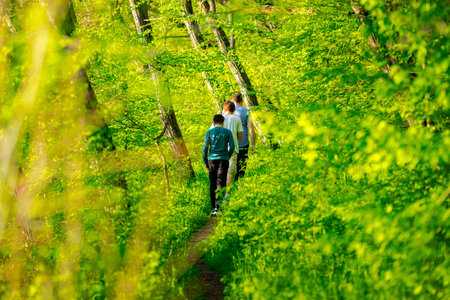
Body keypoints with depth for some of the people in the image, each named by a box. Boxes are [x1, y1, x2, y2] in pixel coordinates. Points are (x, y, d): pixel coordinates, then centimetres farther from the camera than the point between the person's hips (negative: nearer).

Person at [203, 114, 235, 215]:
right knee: (221, 183, -4)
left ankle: (213, 207, 11)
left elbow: (205, 148, 0)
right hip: (223, 160, -1)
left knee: (213, 184, 9)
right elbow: (232, 147, -1)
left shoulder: (209, 132, 4)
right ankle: (218, 206, -16)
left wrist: (205, 162, 7)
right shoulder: (227, 132, 4)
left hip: (212, 159, 1)